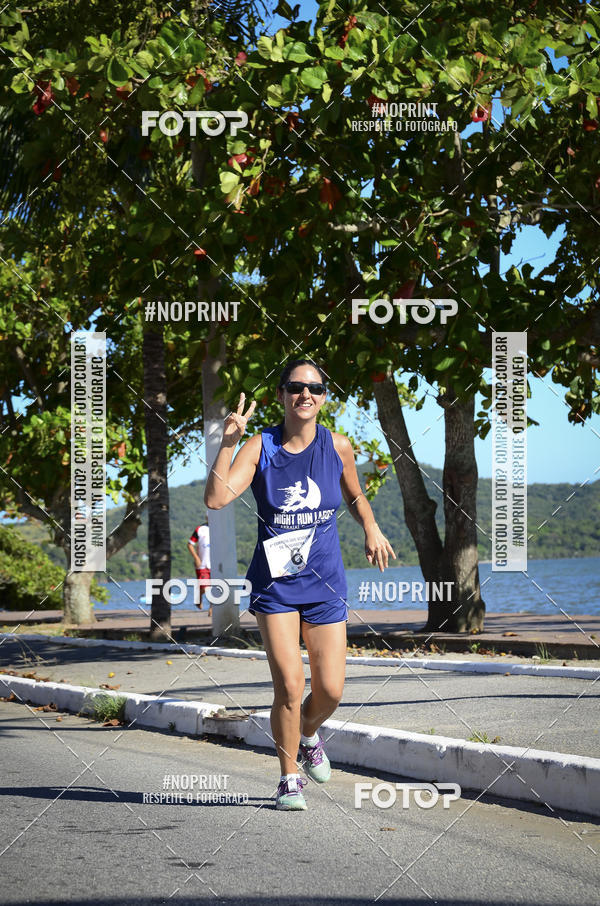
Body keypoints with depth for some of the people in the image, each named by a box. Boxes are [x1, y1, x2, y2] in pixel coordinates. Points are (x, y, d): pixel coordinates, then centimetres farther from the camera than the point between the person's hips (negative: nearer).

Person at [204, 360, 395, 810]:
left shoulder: (338, 446, -1)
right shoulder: (260, 447, -8)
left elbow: (355, 495, 18)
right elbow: (216, 499, -20)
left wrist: (371, 527, 3)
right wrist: (227, 443, -26)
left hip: (325, 582, 2)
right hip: (275, 582, -2)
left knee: (331, 691, 0)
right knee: (289, 685, -12)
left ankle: (308, 734, 35)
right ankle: (290, 777, 9)